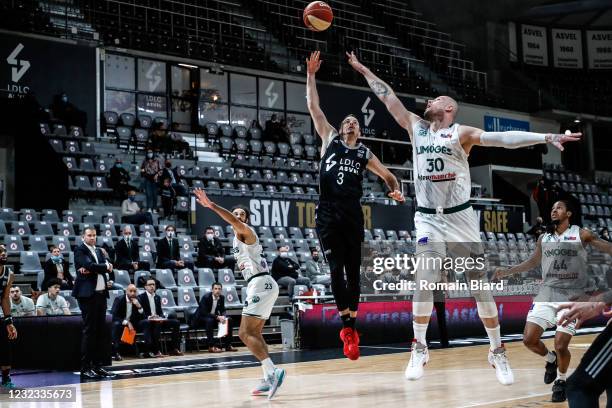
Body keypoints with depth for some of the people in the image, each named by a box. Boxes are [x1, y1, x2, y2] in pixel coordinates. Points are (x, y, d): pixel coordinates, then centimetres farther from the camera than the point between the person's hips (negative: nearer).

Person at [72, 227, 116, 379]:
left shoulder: (99, 251, 18)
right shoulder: (79, 250, -2)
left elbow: (108, 266, 2)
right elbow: (90, 265, -17)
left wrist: (90, 270, -12)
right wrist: (105, 267, -2)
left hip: (101, 294, 7)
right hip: (87, 294, -7)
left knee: (101, 331, 6)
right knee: (89, 331, -7)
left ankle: (97, 365, 12)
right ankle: (85, 368, -3)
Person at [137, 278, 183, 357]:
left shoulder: (157, 297, 17)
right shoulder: (141, 297, -2)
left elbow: (160, 311, 16)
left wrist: (161, 318, -7)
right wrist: (149, 317, -25)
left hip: (158, 320, 7)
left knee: (176, 322, -12)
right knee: (157, 324, -39)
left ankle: (174, 349, -12)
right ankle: (155, 350, -34)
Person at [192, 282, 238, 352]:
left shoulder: (221, 297, -2)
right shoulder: (206, 297, -22)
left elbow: (223, 310, 4)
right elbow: (204, 313, -27)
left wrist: (223, 317, -21)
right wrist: (217, 317, -34)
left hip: (213, 317, 7)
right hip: (200, 319, -7)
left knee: (229, 320, -10)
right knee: (210, 320, -37)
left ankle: (227, 345, -8)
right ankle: (211, 346, -34)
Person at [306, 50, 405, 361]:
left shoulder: (365, 154, 16)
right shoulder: (329, 140, 13)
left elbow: (388, 176, 22)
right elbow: (313, 107, 9)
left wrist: (396, 190, 0)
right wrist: (311, 75, 5)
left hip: (352, 214, 1)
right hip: (328, 213, -1)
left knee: (353, 270, 2)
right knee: (336, 269, -8)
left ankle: (351, 326, 8)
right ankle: (347, 326, -7)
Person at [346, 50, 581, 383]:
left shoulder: (461, 133, -4)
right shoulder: (415, 127, 8)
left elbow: (503, 138, -14)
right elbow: (387, 97, 13)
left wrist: (546, 137, -24)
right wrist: (364, 70, 16)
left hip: (460, 217, -2)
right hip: (428, 219, 2)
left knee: (479, 284, 0)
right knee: (424, 282, -10)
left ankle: (497, 351, 10)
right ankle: (419, 349, 3)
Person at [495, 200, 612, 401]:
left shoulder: (581, 235, -1)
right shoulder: (544, 238, 12)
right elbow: (533, 262, 23)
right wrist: (507, 271, 18)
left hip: (572, 296, -4)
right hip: (547, 293, 4)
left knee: (560, 344, -10)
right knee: (529, 339, -5)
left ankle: (561, 380, 18)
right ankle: (551, 360, 27)